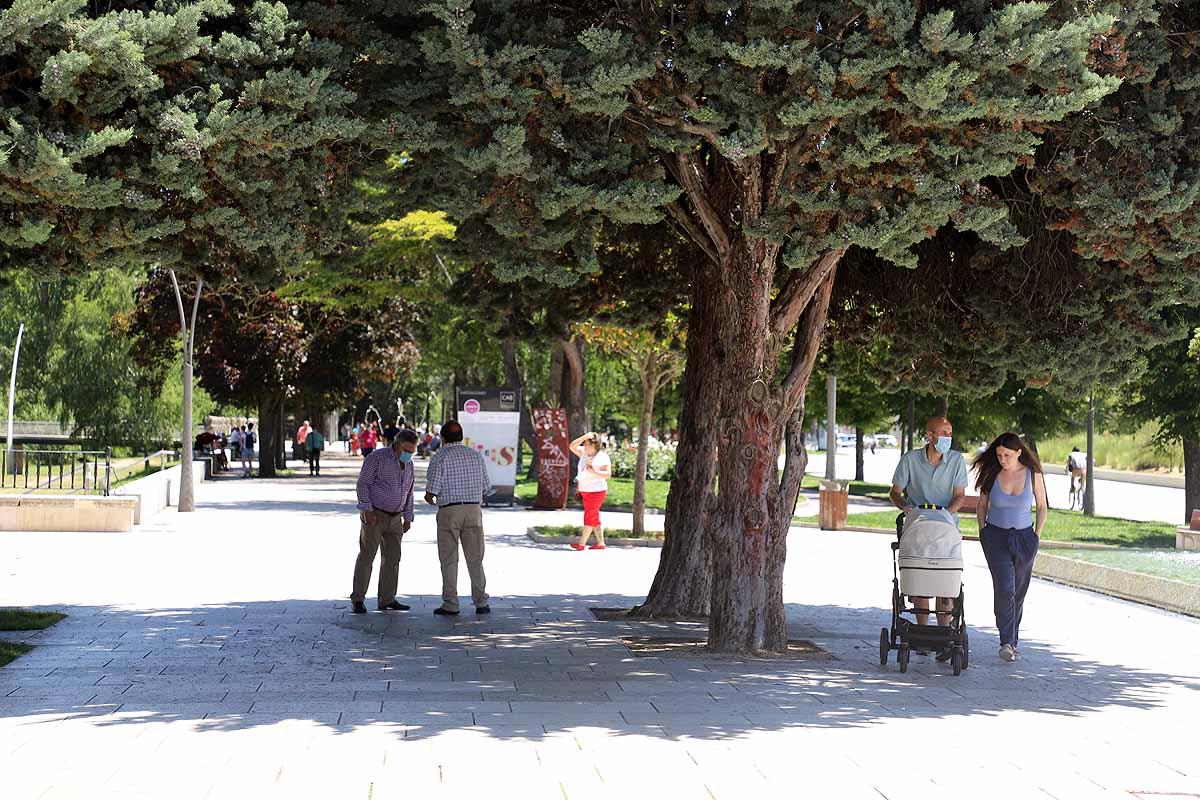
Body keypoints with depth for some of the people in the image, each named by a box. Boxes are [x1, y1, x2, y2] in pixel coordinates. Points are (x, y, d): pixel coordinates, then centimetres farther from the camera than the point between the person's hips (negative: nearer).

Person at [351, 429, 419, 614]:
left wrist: (408, 518, 13)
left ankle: (386, 600, 10)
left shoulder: (409, 465, 9)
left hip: (394, 518, 7)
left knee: (392, 559, 5)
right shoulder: (376, 458, -12)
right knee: (366, 556, -7)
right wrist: (367, 510, -21)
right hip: (374, 515, -7)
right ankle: (357, 600, -4)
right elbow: (363, 484, -13)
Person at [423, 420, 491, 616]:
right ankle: (481, 602, 5)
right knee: (475, 559, 8)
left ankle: (450, 604, 3)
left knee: (449, 559, 4)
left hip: (449, 511, -3)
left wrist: (429, 498, 12)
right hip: (474, 509, 3)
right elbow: (486, 488, 8)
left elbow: (432, 490, -11)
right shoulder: (476, 455, 7)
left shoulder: (439, 458, -6)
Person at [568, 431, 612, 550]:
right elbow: (572, 446, -2)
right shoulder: (584, 453, 8)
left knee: (589, 516, -9)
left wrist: (595, 472, -29)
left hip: (597, 491, -7)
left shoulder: (603, 457, -11)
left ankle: (581, 543, -10)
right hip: (585, 491, 8)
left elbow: (608, 474, -16)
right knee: (594, 518, 10)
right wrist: (584, 437, -10)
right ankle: (600, 543, 15)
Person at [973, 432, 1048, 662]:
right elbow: (982, 505, 9)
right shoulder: (992, 473, -3)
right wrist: (983, 532, 1)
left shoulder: (1033, 474, -4)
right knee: (1004, 587, -16)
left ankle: (1013, 642, 19)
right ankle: (1006, 642, -20)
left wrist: (1036, 536, 1)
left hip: (1024, 537, 1)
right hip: (996, 536, -1)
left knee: (1018, 592, 7)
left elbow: (1042, 506, 7)